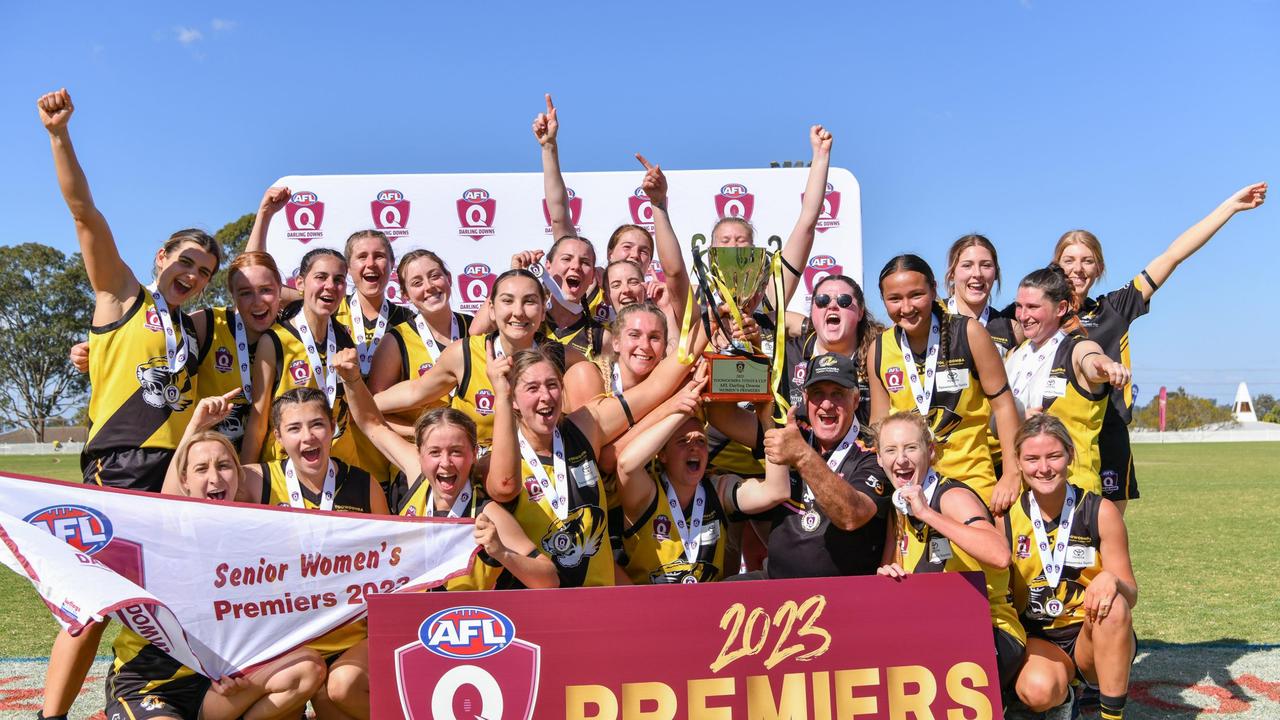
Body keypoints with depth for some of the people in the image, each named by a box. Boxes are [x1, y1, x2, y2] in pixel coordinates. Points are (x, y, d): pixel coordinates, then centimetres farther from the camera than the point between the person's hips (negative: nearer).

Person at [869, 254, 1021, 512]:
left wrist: (1012, 474, -10)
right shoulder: (879, 349, -1)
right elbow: (879, 426, 8)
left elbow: (1002, 403, -5)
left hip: (971, 479, -2)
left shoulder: (969, 333, -9)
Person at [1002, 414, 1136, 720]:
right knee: (1038, 690, -31)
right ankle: (1062, 689, 7)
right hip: (1038, 638, 1)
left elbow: (1130, 596, -7)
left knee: (1112, 606, -33)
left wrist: (1112, 581, -30)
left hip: (1094, 637, -1)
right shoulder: (1007, 517, -5)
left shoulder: (1101, 511, -8)